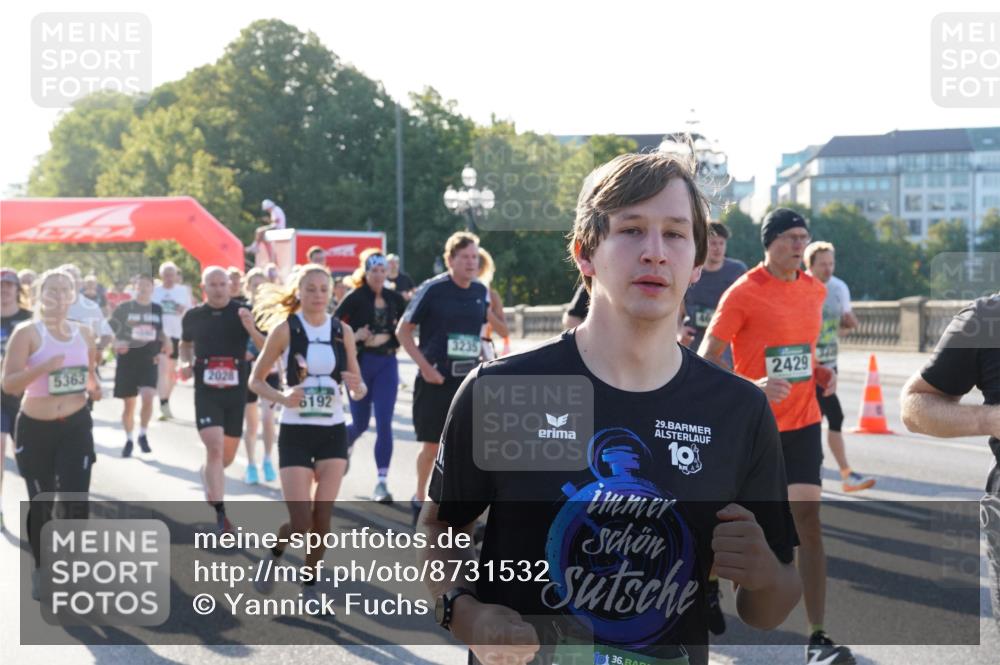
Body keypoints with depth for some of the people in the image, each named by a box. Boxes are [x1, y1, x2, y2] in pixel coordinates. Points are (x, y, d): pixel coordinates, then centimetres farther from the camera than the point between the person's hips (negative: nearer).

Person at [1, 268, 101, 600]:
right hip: (35, 428, -2)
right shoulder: (27, 332, -10)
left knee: (76, 501, -6)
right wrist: (44, 367, -32)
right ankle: (40, 569, 29)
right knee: (40, 503, 8)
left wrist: (94, 388, -2)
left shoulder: (84, 333, 5)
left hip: (76, 425, 3)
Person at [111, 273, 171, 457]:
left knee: (148, 397, -18)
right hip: (127, 360, -1)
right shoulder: (123, 308, -3)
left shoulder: (157, 309, 6)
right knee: (129, 404, 5)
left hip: (149, 360, 1)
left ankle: (143, 435, 2)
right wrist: (117, 344, -20)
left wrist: (165, 343, 3)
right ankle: (128, 440, 22)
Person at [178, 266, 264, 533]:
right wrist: (186, 362, 2)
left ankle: (208, 475, 47)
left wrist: (251, 329, -29)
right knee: (215, 448, -18)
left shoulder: (242, 313, -3)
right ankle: (220, 513, -14)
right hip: (206, 393, -1)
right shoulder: (193, 316, 2)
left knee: (227, 456, 13)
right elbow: (185, 344, 22)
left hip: (236, 392, 1)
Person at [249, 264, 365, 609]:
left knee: (322, 518, 0)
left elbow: (358, 389, 8)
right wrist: (283, 398, -20)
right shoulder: (285, 328, -6)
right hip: (295, 433, -3)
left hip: (333, 432, 3)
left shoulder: (343, 331, 2)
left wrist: (357, 386, -16)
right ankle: (274, 554, 27)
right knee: (301, 523, -6)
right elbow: (256, 380, -2)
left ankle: (309, 587, 19)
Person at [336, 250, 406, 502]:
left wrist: (386, 338, -6)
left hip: (387, 364, 2)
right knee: (360, 423, 8)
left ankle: (382, 482, 0)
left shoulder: (395, 299, 4)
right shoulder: (355, 298, -5)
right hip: (360, 363, -2)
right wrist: (352, 337, -20)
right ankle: (343, 447, 44)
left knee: (384, 423, -6)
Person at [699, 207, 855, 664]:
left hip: (802, 423, 4)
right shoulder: (743, 293, -11)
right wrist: (753, 386, -29)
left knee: (808, 519, -7)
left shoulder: (815, 290, 7)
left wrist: (820, 374, 4)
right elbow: (706, 362, -14)